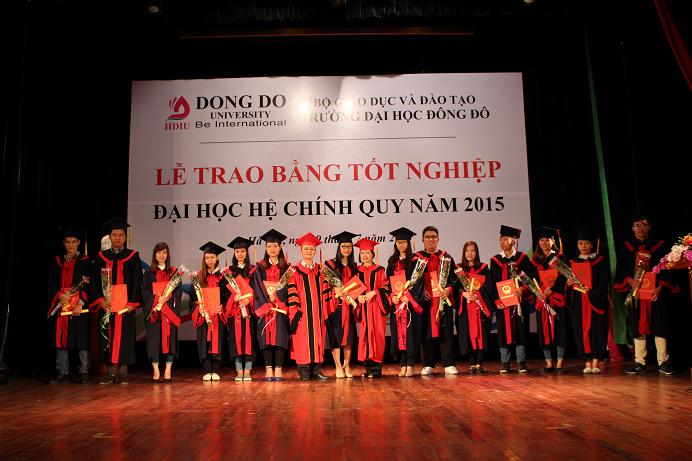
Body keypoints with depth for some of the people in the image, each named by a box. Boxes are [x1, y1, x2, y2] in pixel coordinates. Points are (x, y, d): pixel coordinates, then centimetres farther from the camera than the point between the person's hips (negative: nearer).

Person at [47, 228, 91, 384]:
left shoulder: (85, 261, 3)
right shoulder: (57, 261, 15)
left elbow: (88, 285, -3)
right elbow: (51, 283, 11)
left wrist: (81, 304, -14)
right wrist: (59, 296, -9)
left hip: (80, 305, -3)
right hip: (61, 304, 4)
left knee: (81, 338, -3)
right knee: (61, 337, 4)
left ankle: (83, 372, 3)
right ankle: (62, 372, 12)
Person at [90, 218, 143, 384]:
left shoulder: (133, 257, 4)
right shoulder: (101, 258, 10)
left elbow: (137, 282, -1)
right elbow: (95, 282, 6)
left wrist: (132, 302, -11)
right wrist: (100, 300, -8)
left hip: (126, 305, -2)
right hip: (106, 306, 2)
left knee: (125, 337, -1)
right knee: (108, 337, 2)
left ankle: (123, 372, 4)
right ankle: (110, 372, 8)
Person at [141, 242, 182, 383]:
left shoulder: (174, 271, 10)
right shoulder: (149, 272, 9)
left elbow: (178, 290, 5)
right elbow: (144, 291, 3)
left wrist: (170, 300, -12)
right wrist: (156, 300, -13)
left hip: (170, 310, 0)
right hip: (153, 311, 0)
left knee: (169, 337, -4)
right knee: (154, 338, -3)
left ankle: (168, 371, 0)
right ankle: (156, 371, 1)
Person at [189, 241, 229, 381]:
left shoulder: (222, 275, 5)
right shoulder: (199, 276, 9)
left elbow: (226, 294, 3)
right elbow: (193, 294, 7)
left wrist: (222, 306, -12)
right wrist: (198, 305, -8)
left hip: (217, 313, -1)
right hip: (203, 314, 1)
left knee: (217, 340, -2)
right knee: (204, 341, 0)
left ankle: (215, 371, 3)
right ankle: (207, 371, 5)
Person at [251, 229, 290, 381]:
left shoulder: (286, 267, 9)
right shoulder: (260, 267, 10)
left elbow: (287, 287, 1)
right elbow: (257, 288, 2)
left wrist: (277, 300, -13)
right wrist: (268, 301, -11)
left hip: (280, 305, -1)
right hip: (264, 305, 1)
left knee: (280, 335, -9)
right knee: (266, 335, -5)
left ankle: (278, 369, -7)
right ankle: (269, 369, -3)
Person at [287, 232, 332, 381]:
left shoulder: (320, 271, 13)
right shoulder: (295, 272, 3)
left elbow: (325, 292, 12)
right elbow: (292, 293, -3)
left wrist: (325, 312, 4)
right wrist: (295, 311, -12)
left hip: (317, 313, 4)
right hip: (302, 313, -3)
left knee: (317, 339, 4)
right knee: (302, 340, -4)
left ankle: (316, 370, 10)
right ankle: (304, 371, 1)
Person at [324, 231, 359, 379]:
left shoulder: (354, 266, 14)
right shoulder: (330, 264, 2)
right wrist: (335, 290, -19)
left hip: (349, 305, 4)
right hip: (335, 304, -4)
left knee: (349, 335, 2)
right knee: (335, 335, -5)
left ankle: (347, 366, 10)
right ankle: (338, 367, 0)